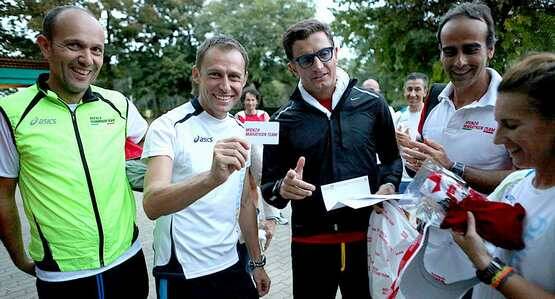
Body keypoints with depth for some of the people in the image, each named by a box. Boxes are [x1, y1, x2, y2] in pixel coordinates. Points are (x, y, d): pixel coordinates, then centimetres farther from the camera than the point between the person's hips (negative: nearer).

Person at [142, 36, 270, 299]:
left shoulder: (240, 132, 4)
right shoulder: (168, 126, -14)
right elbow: (152, 205, -27)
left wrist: (257, 262, 12)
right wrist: (213, 177, -43)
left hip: (231, 266, 5)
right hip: (182, 275, -5)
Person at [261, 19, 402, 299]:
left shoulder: (372, 104, 0)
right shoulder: (283, 120, -2)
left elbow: (391, 158, 12)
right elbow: (267, 185, 1)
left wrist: (388, 186, -8)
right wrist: (283, 189, -21)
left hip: (367, 237, 1)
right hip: (310, 243, 0)